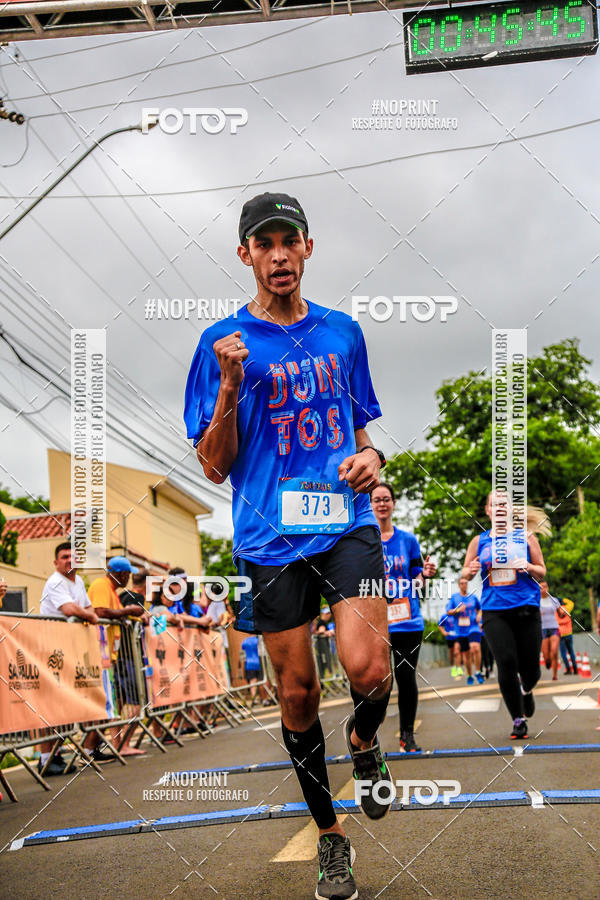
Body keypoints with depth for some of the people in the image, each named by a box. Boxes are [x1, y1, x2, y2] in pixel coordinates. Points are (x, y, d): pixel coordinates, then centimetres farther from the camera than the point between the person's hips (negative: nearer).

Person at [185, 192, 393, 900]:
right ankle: (329, 834, 27)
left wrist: (370, 456, 0)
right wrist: (230, 387, -17)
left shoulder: (342, 332, 10)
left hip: (347, 522, 1)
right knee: (297, 693, 7)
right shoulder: (222, 344, 0)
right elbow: (214, 468, -2)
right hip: (271, 537, -1)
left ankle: (363, 740, 18)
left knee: (367, 668, -19)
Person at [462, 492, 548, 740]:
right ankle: (518, 719, 4)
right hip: (494, 611, 0)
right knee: (506, 663, -11)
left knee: (530, 666, 1)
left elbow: (541, 571, 11)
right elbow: (465, 573, 17)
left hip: (526, 608, 0)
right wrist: (471, 570, -7)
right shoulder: (479, 541, 9)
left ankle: (526, 690, 40)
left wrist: (528, 567, -11)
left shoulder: (525, 537, 7)